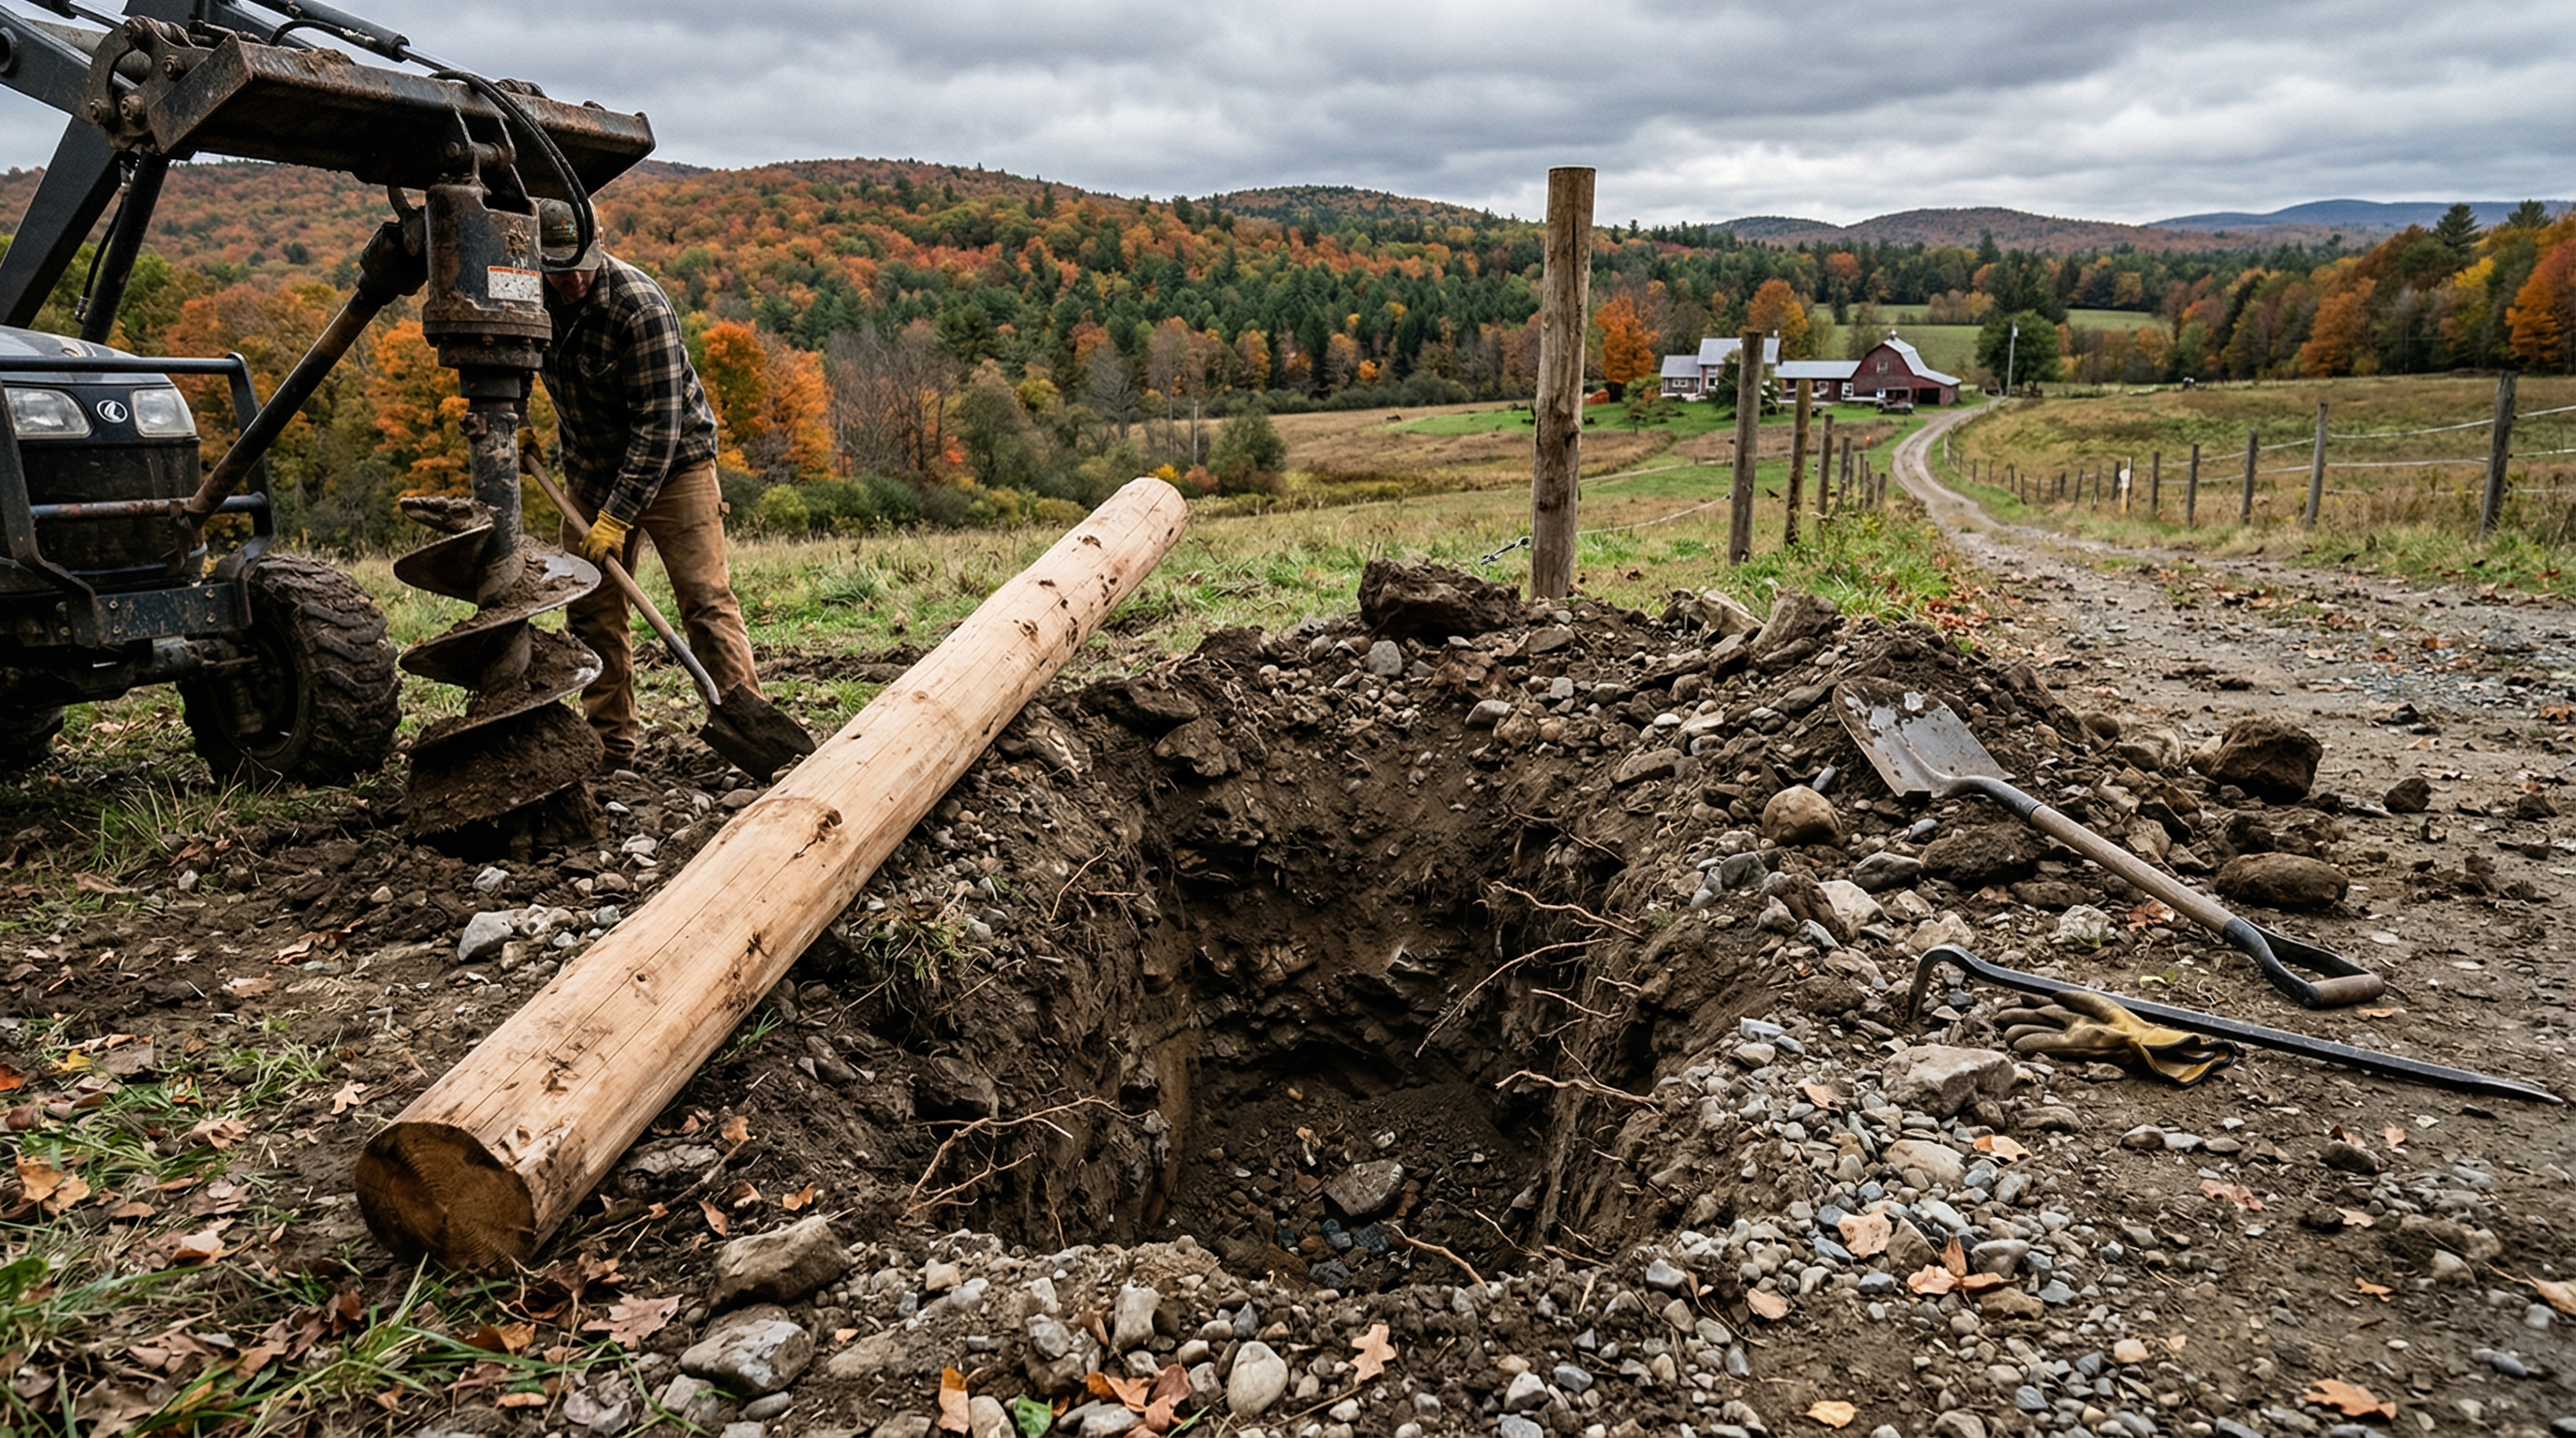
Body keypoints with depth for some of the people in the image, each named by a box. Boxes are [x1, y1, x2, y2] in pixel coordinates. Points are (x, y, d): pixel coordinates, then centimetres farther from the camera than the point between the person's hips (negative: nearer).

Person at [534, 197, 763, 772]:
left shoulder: (641, 305, -26)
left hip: (672, 464, -6)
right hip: (592, 471, 7)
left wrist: (617, 518, -28)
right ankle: (611, 748, 13)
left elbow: (658, 425, -27)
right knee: (592, 612, 6)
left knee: (707, 601, -12)